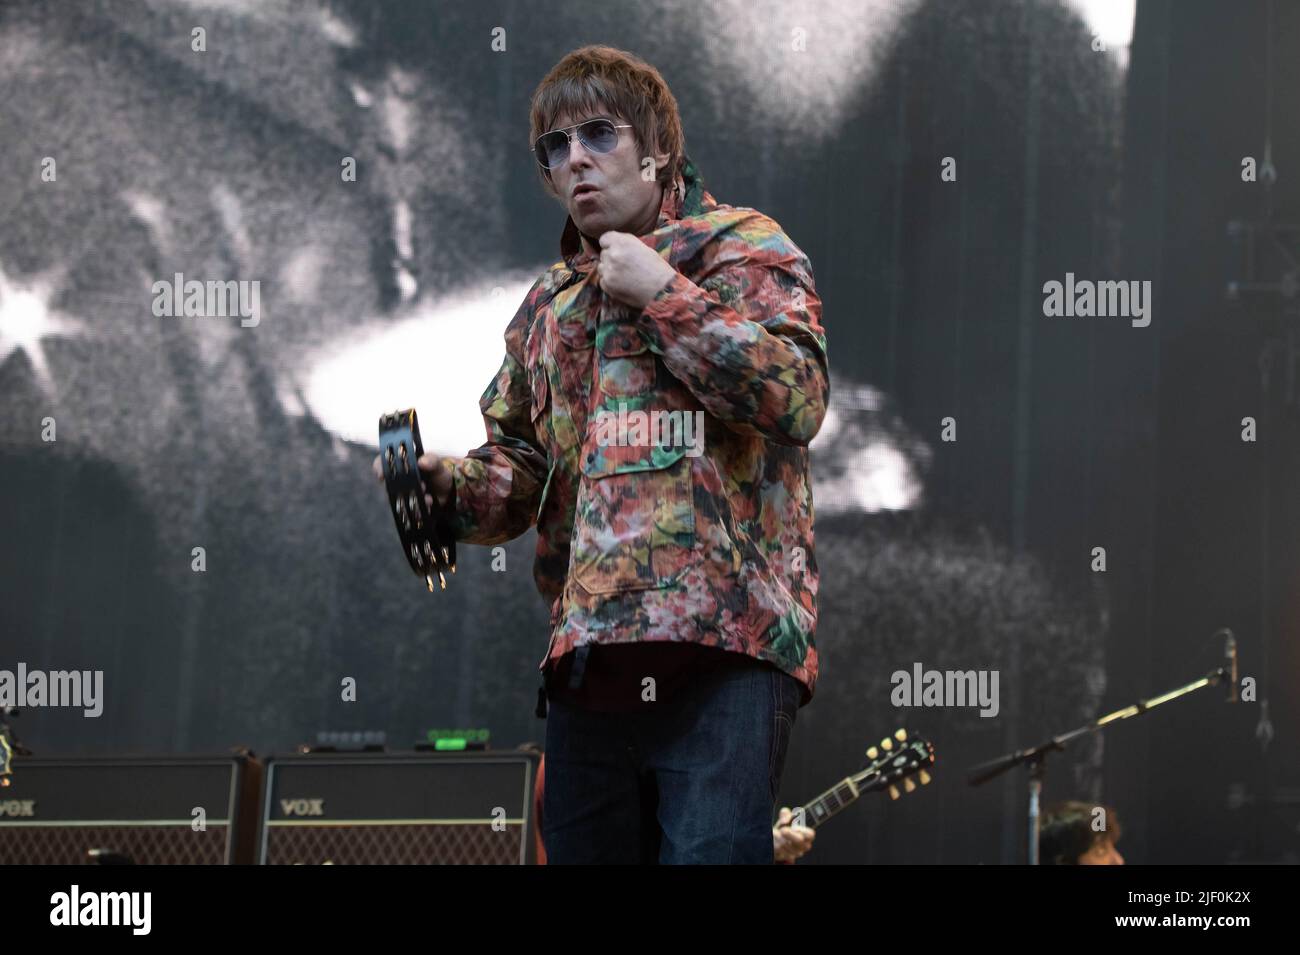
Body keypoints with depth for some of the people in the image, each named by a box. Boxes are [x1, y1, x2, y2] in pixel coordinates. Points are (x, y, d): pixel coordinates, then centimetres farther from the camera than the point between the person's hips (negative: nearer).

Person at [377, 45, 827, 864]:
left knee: (708, 850, -18)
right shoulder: (551, 305, 25)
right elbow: (520, 466, 24)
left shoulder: (740, 249, 6)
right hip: (589, 655, 6)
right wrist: (449, 484, 1)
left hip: (723, 642, -6)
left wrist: (663, 294, -6)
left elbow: (798, 397, -9)